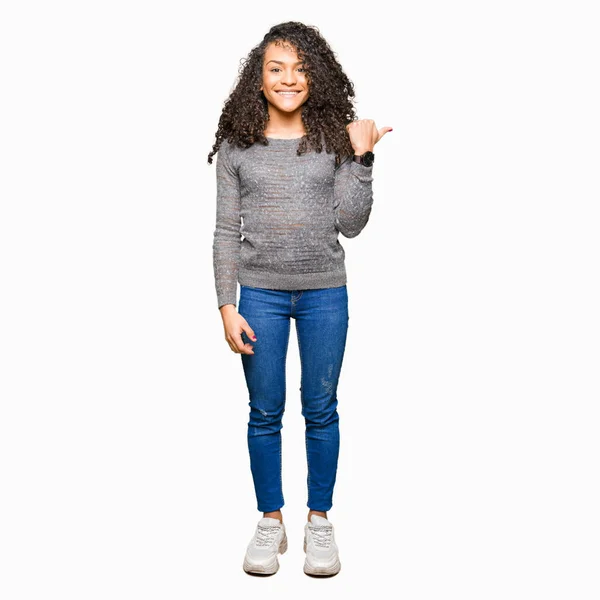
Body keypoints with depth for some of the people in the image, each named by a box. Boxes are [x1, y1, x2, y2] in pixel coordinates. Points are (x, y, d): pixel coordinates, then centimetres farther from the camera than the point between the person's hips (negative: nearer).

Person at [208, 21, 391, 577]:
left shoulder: (335, 139, 1)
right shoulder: (237, 144, 1)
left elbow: (350, 224, -4)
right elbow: (226, 231, 2)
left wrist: (361, 158, -12)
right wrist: (226, 305, -3)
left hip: (324, 293, 0)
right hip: (260, 292, 0)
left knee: (321, 409, 8)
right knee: (265, 411, 8)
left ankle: (319, 522, 25)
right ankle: (270, 522, 25)